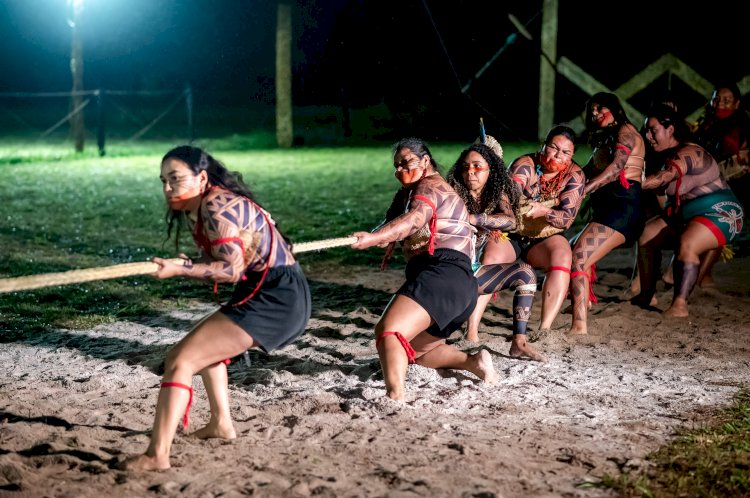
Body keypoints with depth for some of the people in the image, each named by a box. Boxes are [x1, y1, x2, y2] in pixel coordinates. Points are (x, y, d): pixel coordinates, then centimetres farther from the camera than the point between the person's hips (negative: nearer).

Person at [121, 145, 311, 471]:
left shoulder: (215, 207, -15)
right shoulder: (200, 208, 15)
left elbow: (232, 270, -21)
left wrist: (179, 270, -23)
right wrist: (193, 265, -1)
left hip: (275, 299, -11)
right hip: (279, 296, 11)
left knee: (180, 360, -15)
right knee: (207, 345, 32)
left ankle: (157, 455, -17)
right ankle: (221, 424, 34)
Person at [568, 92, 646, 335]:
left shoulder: (625, 130, -1)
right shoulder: (604, 140, 28)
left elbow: (616, 166, -17)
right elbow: (588, 173, 17)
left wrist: (581, 191, -25)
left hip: (623, 205, -10)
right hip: (606, 207, 10)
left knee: (578, 258, -22)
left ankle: (579, 326, -28)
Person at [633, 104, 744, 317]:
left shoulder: (687, 153, -20)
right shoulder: (670, 156, 11)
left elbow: (660, 179, -38)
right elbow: (661, 192, 3)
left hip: (718, 211, -11)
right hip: (685, 213, 11)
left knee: (686, 243, -35)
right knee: (646, 235, 6)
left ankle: (679, 305, -35)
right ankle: (646, 296, 10)